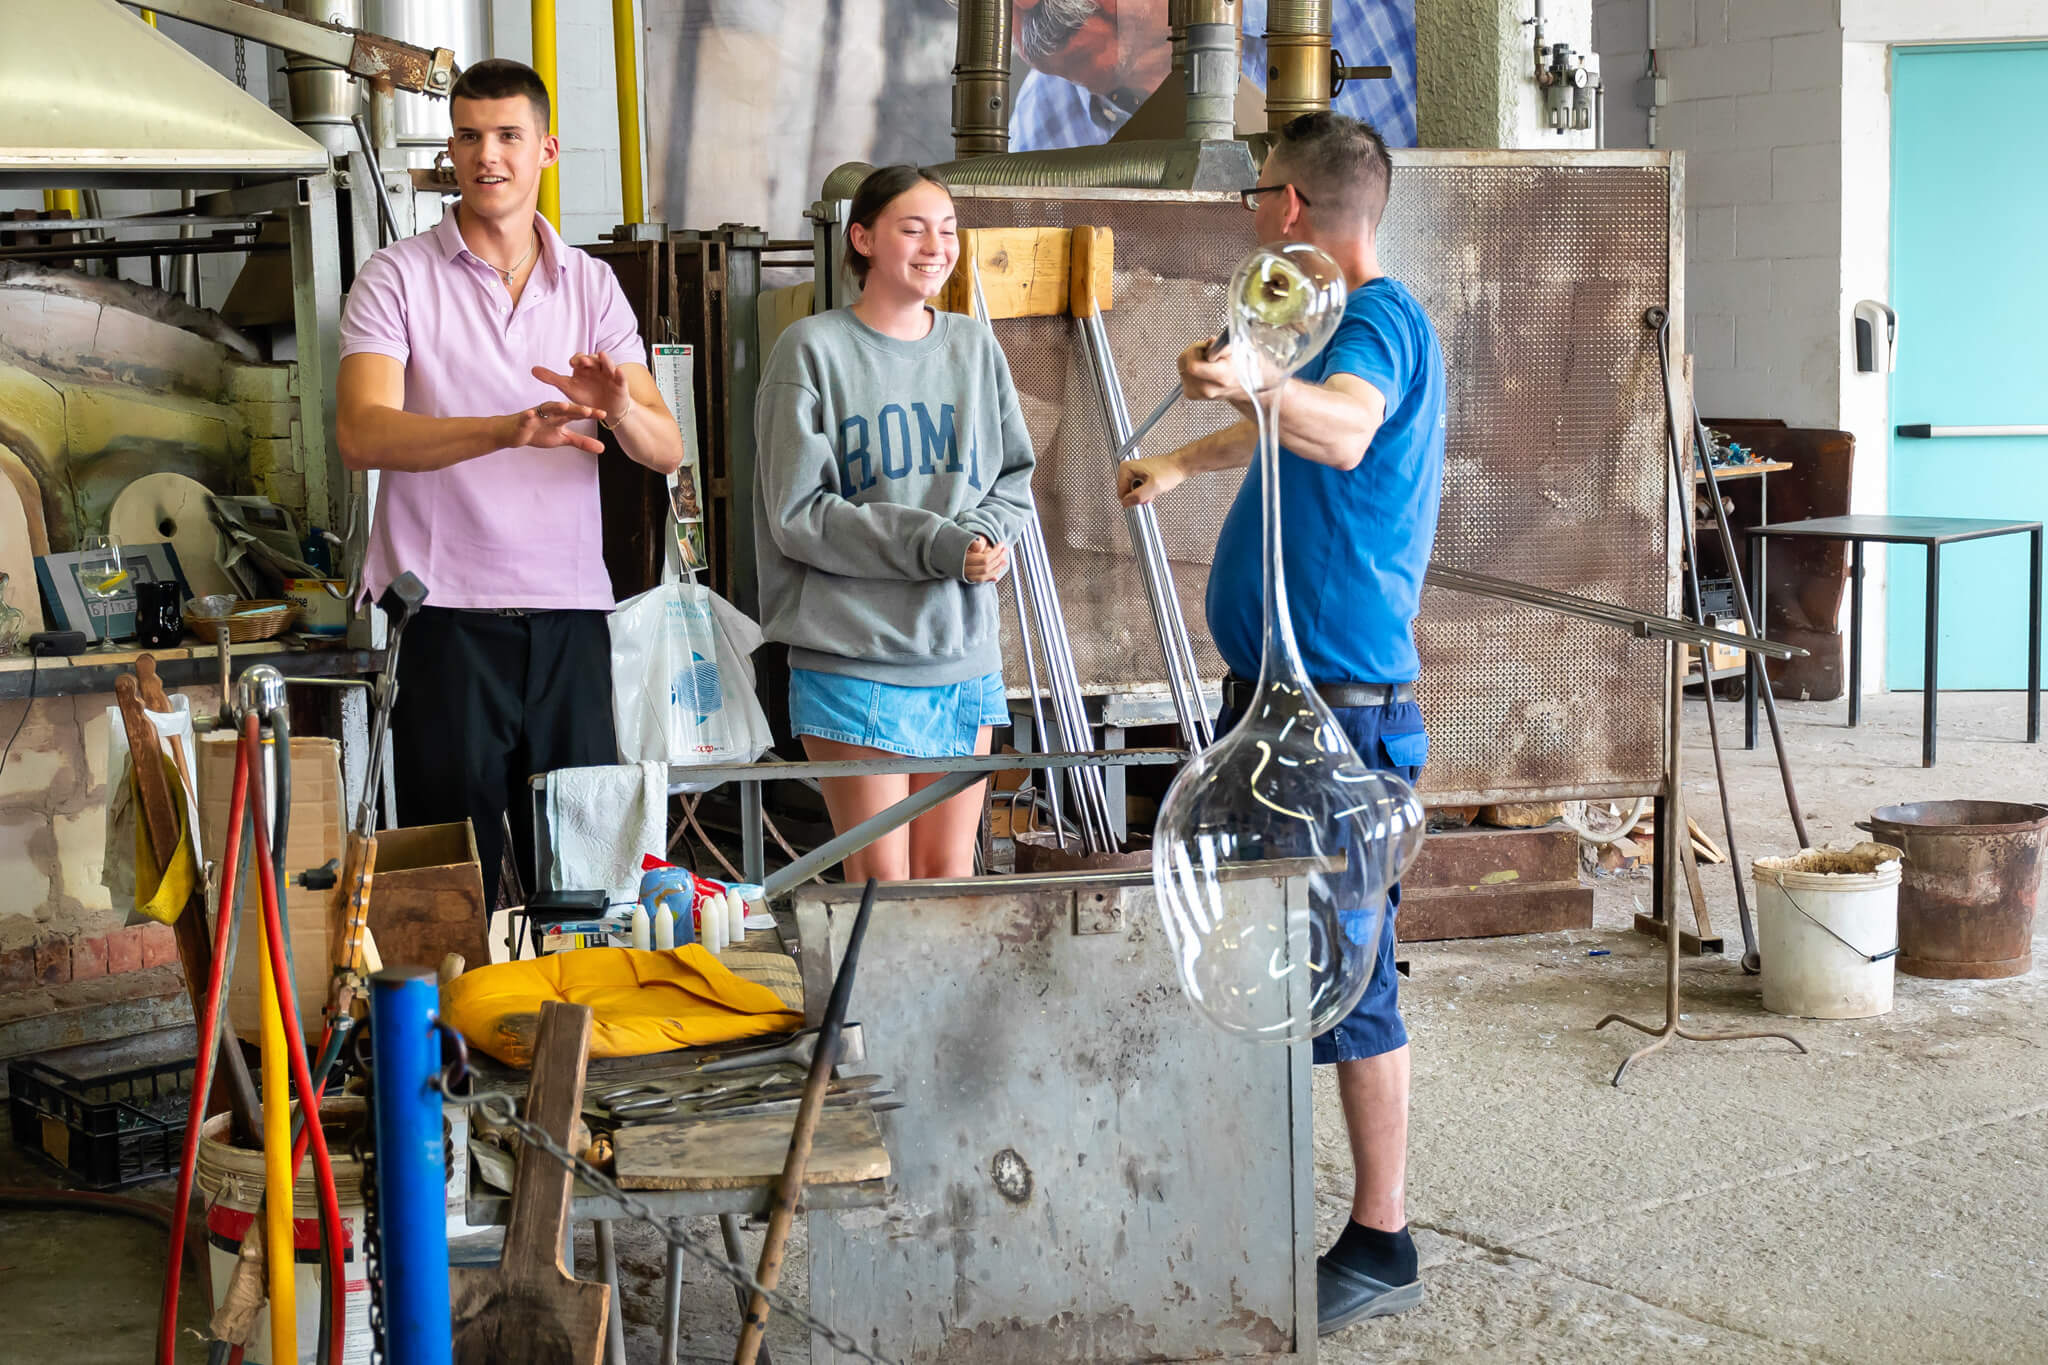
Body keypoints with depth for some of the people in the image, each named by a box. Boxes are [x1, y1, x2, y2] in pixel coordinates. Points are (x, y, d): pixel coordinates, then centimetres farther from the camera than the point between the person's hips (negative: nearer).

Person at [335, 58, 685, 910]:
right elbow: (361, 434, -15)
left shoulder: (592, 285, 11)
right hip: (445, 612, -3)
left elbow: (666, 450, 4)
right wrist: (507, 430, -30)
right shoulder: (397, 278, 1)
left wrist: (619, 409, -21)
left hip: (569, 612, 3)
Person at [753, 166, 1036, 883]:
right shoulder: (813, 350, -6)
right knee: (880, 877, -1)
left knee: (951, 873, 9)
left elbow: (1015, 477, 16)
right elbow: (797, 515, -10)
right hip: (853, 656, -4)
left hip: (965, 654, 5)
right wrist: (937, 546, -17)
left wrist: (985, 534, -7)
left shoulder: (974, 346, 10)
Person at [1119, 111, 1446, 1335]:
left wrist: (1254, 387, -57)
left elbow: (1345, 430, -37)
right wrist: (1183, 460, 56)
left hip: (1338, 704, -10)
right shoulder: (1339, 324, 18)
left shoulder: (1380, 322, -14)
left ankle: (1381, 1247, 3)